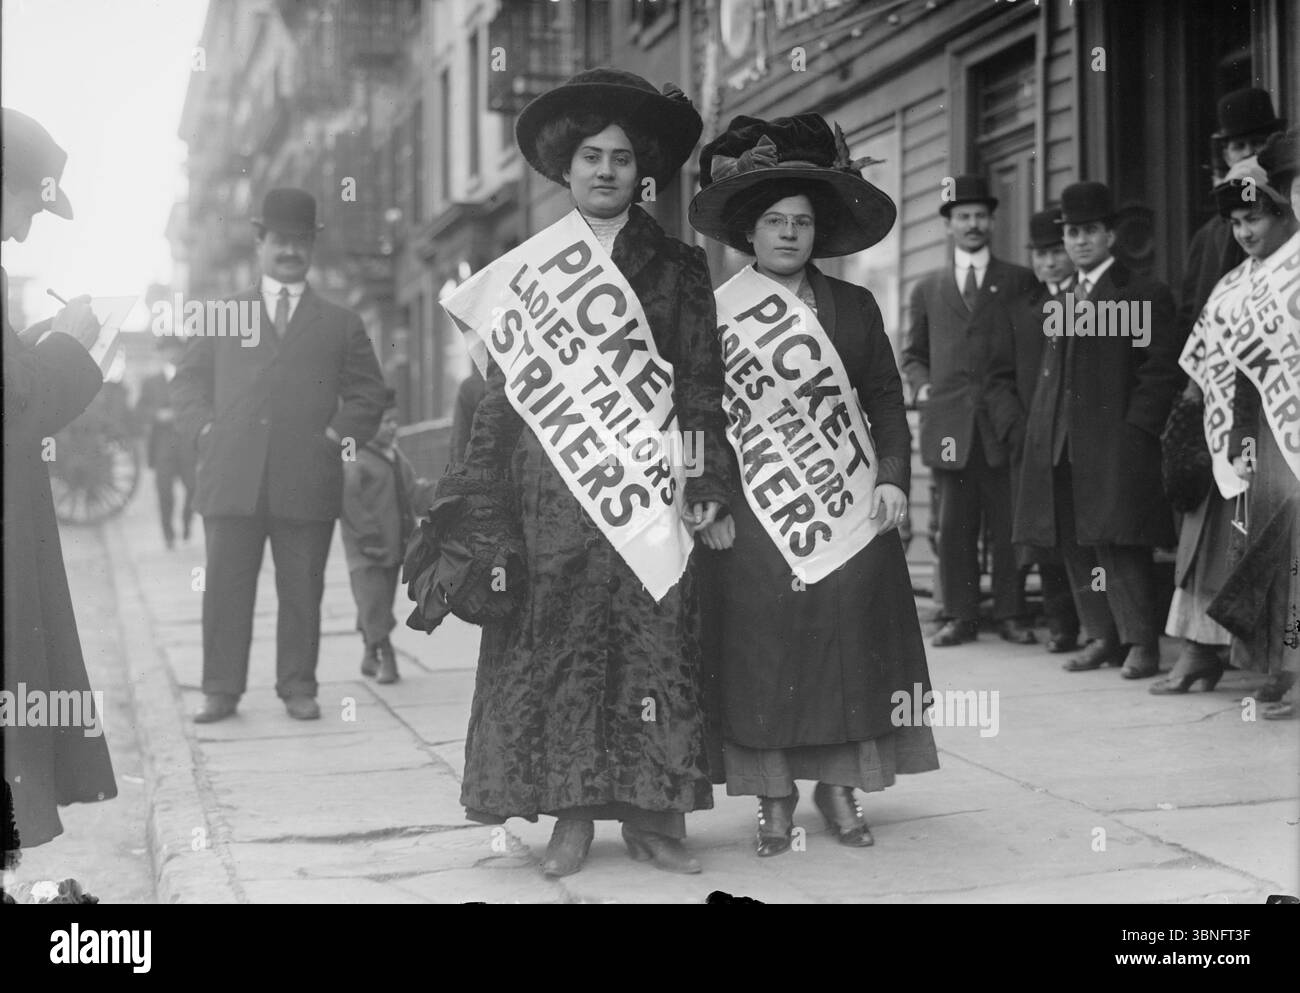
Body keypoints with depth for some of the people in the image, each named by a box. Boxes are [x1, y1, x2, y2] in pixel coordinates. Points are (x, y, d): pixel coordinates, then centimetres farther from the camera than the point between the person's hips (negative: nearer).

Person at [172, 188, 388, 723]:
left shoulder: (340, 323, 15)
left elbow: (368, 393, 12)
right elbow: (187, 380, 16)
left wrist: (338, 436, -2)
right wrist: (205, 430, 0)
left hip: (307, 480, 0)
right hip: (232, 478, 1)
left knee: (302, 591, 3)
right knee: (226, 588, 0)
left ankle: (298, 689, 11)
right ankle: (221, 689, 7)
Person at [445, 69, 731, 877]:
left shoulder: (678, 266, 10)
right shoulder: (527, 265, 10)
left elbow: (703, 385, 6)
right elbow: (502, 388, 9)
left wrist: (707, 483, -3)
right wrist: (480, 491, 2)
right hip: (551, 487, 0)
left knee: (656, 646, 0)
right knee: (554, 649, -1)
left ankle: (652, 812, 8)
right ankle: (570, 815, 6)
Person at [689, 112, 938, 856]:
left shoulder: (854, 306, 8)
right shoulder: (718, 312, 1)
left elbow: (886, 398, 10)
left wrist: (895, 477, -2)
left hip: (849, 505, 2)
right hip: (756, 510, -2)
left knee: (850, 637, 3)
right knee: (763, 649, 0)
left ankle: (840, 786, 16)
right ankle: (775, 799, 10)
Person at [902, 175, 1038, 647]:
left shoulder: (1020, 281, 11)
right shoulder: (927, 288, 16)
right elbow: (913, 354, 22)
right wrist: (922, 384, 4)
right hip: (950, 421, 1)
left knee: (1009, 526, -1)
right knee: (954, 527, 1)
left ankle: (1010, 615, 6)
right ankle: (961, 617, 7)